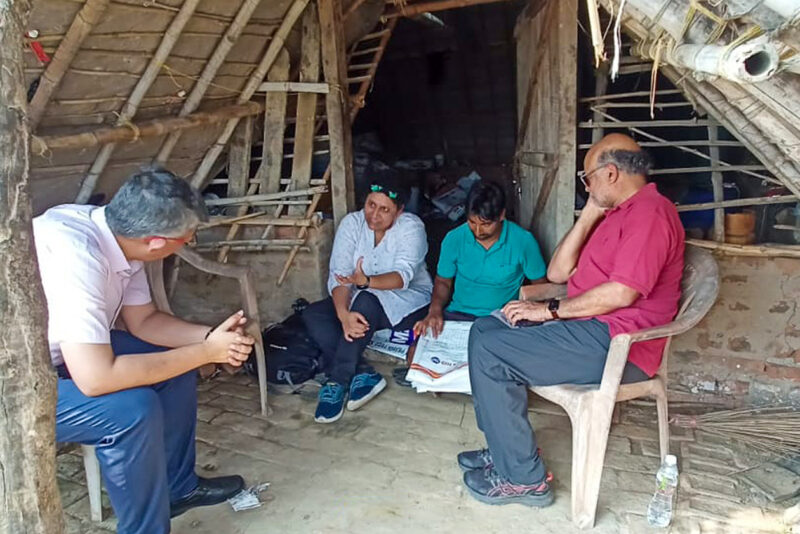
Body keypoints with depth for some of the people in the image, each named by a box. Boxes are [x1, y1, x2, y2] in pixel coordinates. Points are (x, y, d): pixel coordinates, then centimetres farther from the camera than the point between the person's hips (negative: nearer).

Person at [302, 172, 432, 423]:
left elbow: (403, 276, -29)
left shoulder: (411, 227, -16)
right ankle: (364, 375, -26)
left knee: (366, 302, -36)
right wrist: (344, 314, -36)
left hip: (407, 301, -4)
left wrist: (366, 281, -49)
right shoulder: (352, 223, -7)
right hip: (362, 299, 5)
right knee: (312, 314, -19)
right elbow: (339, 275, -17)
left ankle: (337, 382, -27)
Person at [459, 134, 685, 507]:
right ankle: (504, 449, 10)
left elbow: (622, 293, -24)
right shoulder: (615, 213, 20)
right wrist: (588, 216, 6)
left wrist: (550, 310, -15)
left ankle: (524, 478, -6)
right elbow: (557, 273, 13)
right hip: (588, 327, 11)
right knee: (485, 329, 7)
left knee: (489, 351, -18)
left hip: (617, 345, -11)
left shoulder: (650, 213, -13)